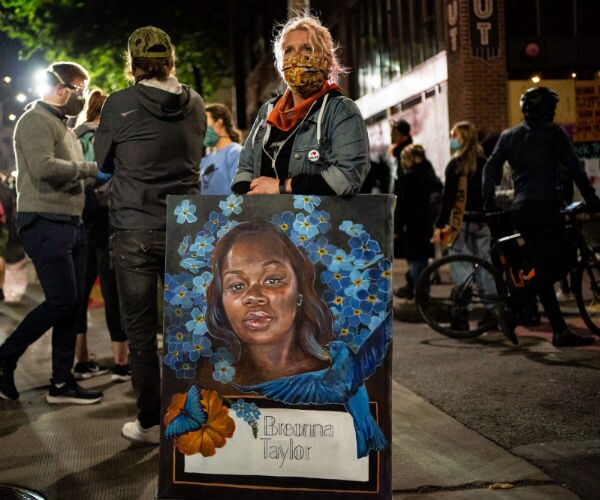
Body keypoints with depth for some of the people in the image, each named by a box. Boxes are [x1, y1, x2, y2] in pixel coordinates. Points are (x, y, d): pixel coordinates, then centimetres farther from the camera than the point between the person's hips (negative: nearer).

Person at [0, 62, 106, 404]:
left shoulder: (63, 125, 22)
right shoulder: (35, 121, -8)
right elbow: (44, 167, -23)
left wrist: (97, 178, 5)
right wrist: (91, 169, -16)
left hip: (71, 223, 9)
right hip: (46, 223, -9)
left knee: (73, 304, 7)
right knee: (61, 301, -12)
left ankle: (62, 382, 13)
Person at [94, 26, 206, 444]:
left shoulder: (120, 105, -7)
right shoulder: (195, 104, 3)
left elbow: (104, 161, 6)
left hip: (135, 230, -3)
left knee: (140, 330, 6)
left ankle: (150, 422, 12)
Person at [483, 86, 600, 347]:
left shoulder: (508, 135, 18)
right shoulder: (554, 131, 4)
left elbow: (491, 167, 13)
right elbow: (574, 168, 1)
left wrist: (488, 202, 15)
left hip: (520, 209, 6)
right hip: (545, 205, -6)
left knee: (544, 269, 7)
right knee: (564, 260, 1)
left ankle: (560, 331, 6)